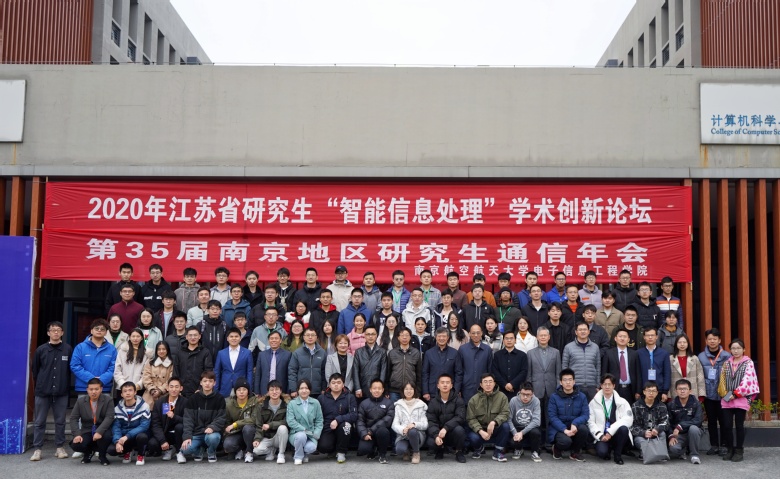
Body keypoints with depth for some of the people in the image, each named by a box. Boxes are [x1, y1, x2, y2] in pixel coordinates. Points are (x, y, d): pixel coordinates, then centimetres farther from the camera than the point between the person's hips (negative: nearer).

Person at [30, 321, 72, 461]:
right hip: (42, 392, 0)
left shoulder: (68, 349, -2)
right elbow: (34, 370, 9)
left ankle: (60, 448, 16)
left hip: (61, 392, 0)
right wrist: (40, 384, 10)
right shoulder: (41, 349, 0)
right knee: (39, 422, 4)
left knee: (60, 421, 7)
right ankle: (37, 449, 10)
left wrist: (65, 385, 4)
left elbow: (71, 369, 3)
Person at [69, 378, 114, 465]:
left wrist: (99, 432, -31)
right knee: (75, 445, -25)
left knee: (106, 436, -36)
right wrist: (77, 434, -17)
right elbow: (73, 419, -2)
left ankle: (102, 455, -2)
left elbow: (109, 418, -16)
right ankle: (88, 452, 14)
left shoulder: (108, 400, -7)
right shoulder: (80, 401, 1)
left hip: (102, 431, -2)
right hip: (87, 432, 3)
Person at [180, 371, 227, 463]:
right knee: (186, 449, -27)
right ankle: (197, 451, 11)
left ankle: (211, 452, 1)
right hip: (196, 433, 1)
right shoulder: (193, 399, 3)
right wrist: (187, 436, -15)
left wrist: (212, 427, -23)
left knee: (213, 437, -36)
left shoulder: (219, 398, 1)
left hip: (212, 432, -1)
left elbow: (222, 417, -3)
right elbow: (188, 419, -2)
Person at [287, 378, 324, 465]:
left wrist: (316, 433, -9)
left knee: (311, 447, -29)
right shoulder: (292, 404, 0)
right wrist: (304, 430, -19)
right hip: (296, 433, -1)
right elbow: (290, 421, -10)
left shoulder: (315, 403, 7)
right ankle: (298, 457, -6)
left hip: (311, 435, 1)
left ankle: (304, 453, 11)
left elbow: (319, 421, 7)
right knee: (301, 436, -36)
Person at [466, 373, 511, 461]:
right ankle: (479, 448, 11)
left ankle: (498, 452, -7)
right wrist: (481, 431, -25)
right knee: (473, 437, -31)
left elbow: (505, 413, -15)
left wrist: (494, 422, -33)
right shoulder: (474, 399, -6)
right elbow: (471, 419, -9)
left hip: (495, 429, 0)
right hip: (479, 429, 0)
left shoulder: (502, 397, -6)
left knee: (505, 425, -29)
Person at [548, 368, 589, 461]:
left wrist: (575, 424, -26)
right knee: (565, 441, -34)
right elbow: (552, 417, -9)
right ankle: (557, 449, 8)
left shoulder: (581, 396, 3)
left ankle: (575, 452, -2)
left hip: (575, 426, 3)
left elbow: (585, 414, -6)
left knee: (583, 428, -31)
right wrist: (565, 430, -23)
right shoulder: (554, 397, -2)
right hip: (558, 428, -3)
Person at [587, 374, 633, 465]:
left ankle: (617, 454, -7)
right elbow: (591, 422, 0)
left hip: (617, 435, 1)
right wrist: (600, 435, -15)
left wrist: (610, 431, -19)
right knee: (601, 452, -32)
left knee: (623, 428, -33)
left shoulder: (622, 402, 3)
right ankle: (608, 451, 10)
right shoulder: (594, 402, 5)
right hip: (602, 436, -1)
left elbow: (628, 419, -11)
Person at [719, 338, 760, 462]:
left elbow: (747, 380, -10)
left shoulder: (748, 363, -1)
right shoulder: (726, 363, 12)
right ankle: (729, 449, 14)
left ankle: (738, 451, 12)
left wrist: (736, 394, -14)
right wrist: (725, 394, -5)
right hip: (726, 400, 3)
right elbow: (722, 379, 9)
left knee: (739, 425, 2)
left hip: (741, 399, -3)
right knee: (727, 425, 0)